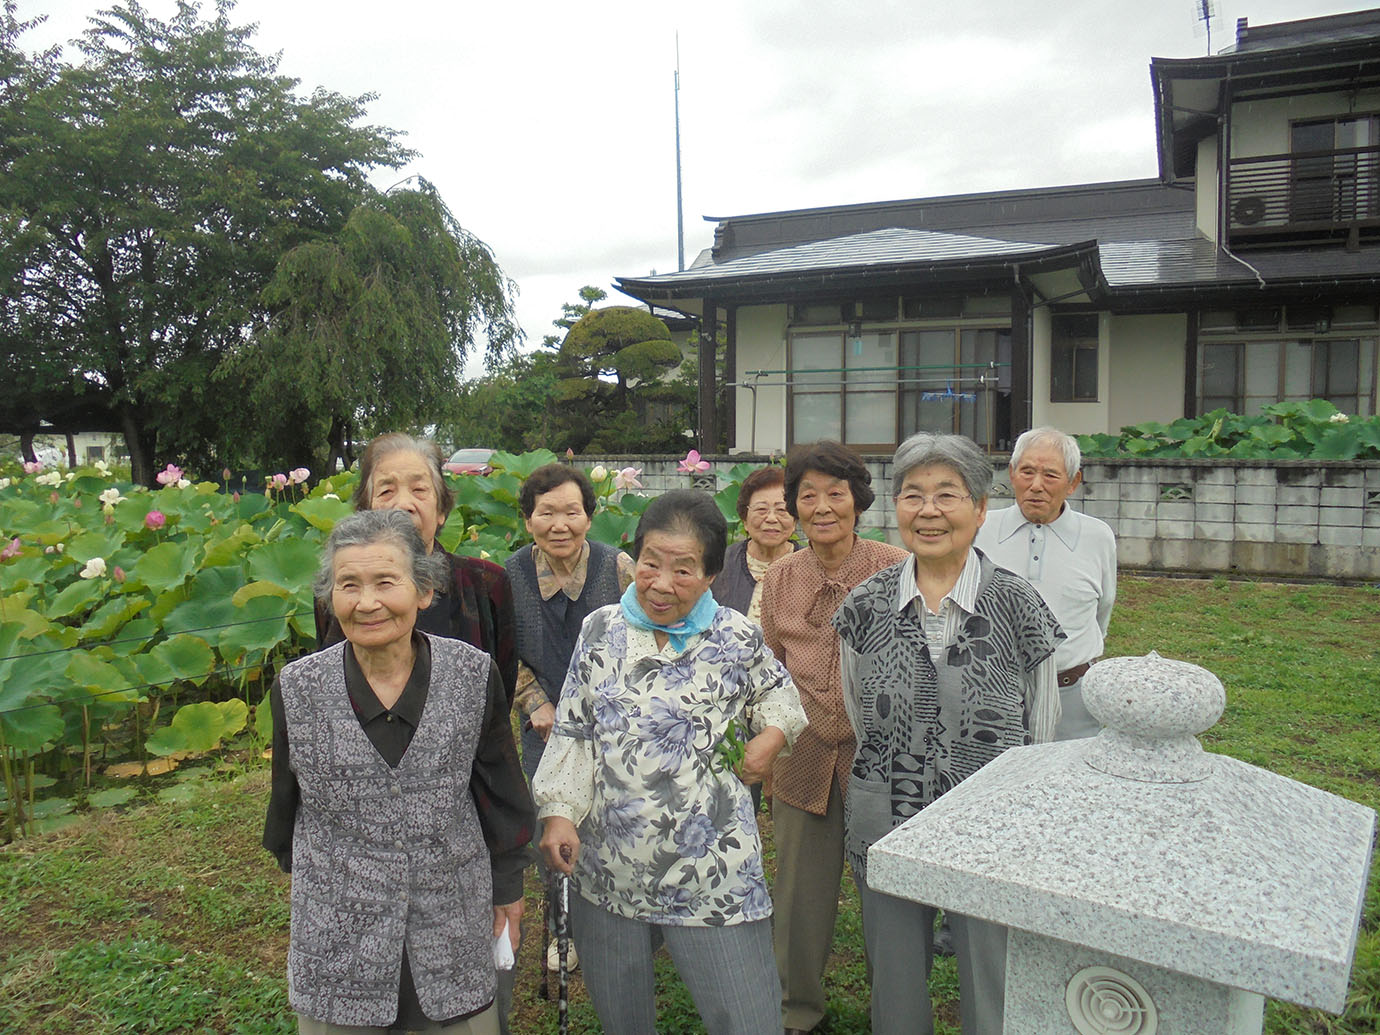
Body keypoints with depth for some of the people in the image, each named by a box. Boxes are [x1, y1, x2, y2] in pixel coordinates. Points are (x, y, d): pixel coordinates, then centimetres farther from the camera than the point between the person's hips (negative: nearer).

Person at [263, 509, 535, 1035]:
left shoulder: (474, 675, -10)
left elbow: (500, 790, 2)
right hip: (338, 937, 0)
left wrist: (507, 888, 9)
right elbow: (287, 801, 8)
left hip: (454, 928, 0)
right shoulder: (297, 689, -9)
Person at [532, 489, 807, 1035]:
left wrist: (771, 736, -4)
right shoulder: (600, 630, 1)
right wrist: (558, 811, -3)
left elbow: (777, 692, 16)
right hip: (607, 868, 2)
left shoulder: (737, 638, -4)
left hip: (714, 877, -2)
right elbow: (572, 731, 6)